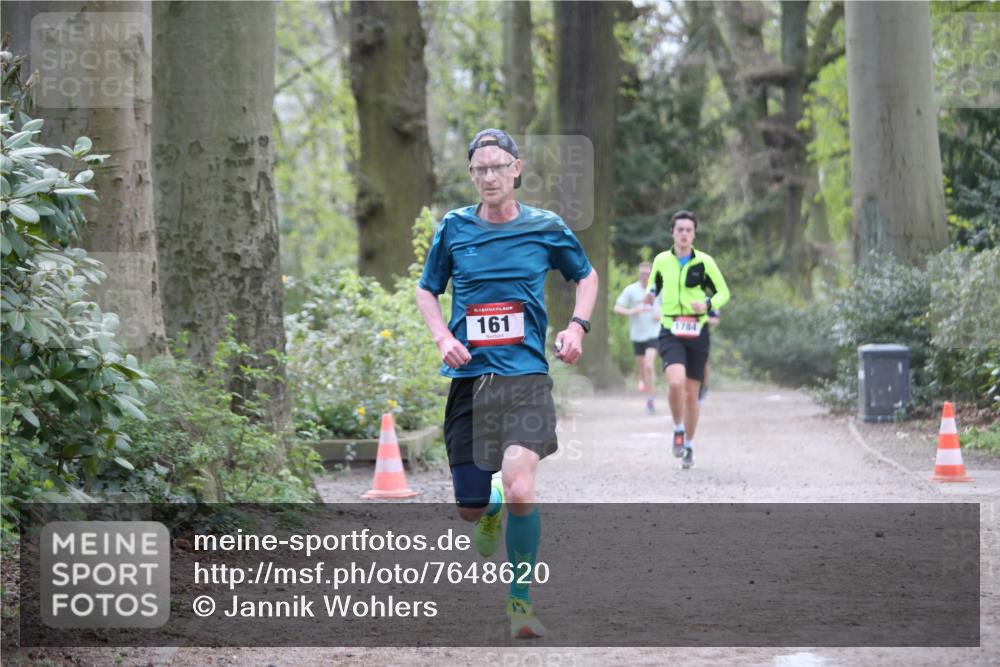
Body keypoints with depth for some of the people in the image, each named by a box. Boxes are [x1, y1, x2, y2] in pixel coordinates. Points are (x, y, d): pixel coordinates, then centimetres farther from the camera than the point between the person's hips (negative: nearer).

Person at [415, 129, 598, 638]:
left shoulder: (545, 228, 3)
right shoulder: (454, 228, 4)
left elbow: (587, 276, 20)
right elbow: (426, 291, 17)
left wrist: (577, 326, 3)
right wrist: (442, 337, -1)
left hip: (525, 373, -2)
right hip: (468, 376, 2)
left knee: (519, 488, -24)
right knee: (469, 510, 3)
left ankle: (520, 602, -8)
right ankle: (492, 512, 43)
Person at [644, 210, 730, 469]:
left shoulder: (705, 262, 0)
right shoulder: (661, 261, 4)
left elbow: (723, 292, 7)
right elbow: (654, 288, 20)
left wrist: (708, 304, -14)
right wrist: (650, 296, -4)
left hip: (697, 333, 0)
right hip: (670, 332, 0)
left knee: (691, 394, 6)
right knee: (676, 382, -25)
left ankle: (689, 446, 25)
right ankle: (678, 430, 0)